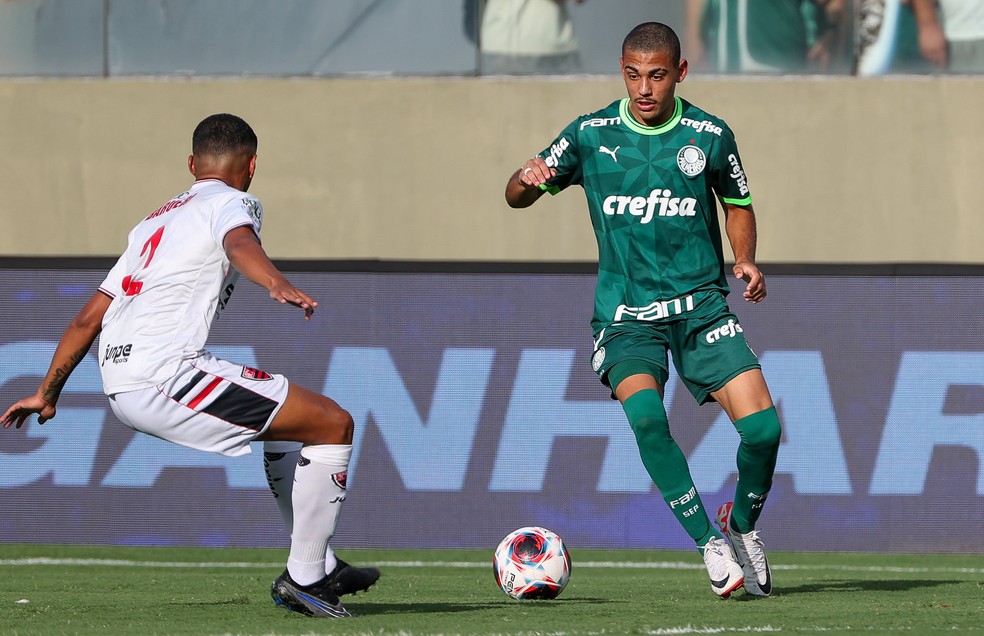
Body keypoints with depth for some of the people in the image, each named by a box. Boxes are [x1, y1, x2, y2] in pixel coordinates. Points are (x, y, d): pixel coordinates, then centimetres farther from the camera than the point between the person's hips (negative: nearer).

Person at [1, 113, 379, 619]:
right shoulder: (231, 202, 4)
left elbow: (88, 317, 29)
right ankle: (303, 578, -3)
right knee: (333, 424, -6)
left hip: (120, 388, 9)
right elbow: (239, 243, -23)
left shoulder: (156, 221, 28)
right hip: (164, 373, -9)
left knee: (287, 418, 27)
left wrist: (46, 395, 36)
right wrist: (278, 285, -42)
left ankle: (321, 567, 28)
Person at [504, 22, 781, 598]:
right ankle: (710, 543, -16)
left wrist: (746, 261, -1)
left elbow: (738, 204, 17)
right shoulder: (591, 135, 0)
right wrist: (526, 180, -17)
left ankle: (743, 527, 17)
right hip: (626, 312, -1)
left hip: (701, 304, 1)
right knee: (644, 412, -30)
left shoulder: (710, 136, 0)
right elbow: (518, 198, 7)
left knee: (762, 426, -14)